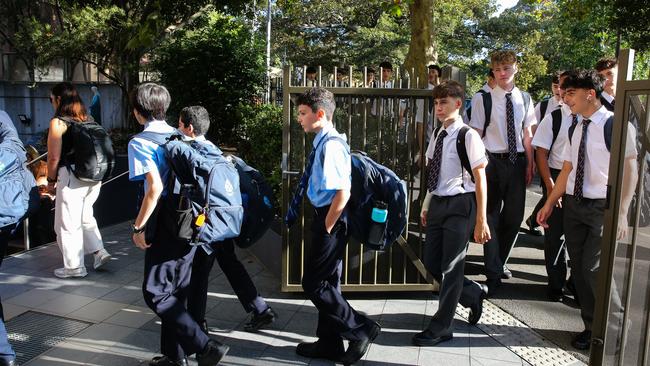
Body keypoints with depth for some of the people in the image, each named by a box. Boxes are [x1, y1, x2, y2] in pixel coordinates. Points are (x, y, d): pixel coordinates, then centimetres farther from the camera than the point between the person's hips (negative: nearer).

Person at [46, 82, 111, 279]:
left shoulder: (58, 122, -10)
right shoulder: (87, 120, 8)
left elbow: (54, 157, -11)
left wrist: (51, 180, 4)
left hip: (71, 178, -7)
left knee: (68, 224, 7)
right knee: (85, 217, 24)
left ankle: (75, 266, 16)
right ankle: (99, 251, 16)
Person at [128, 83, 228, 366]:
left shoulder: (140, 142, -9)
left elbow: (155, 187, -21)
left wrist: (138, 227, -12)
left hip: (166, 226, -7)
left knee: (156, 292, 3)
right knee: (176, 291, 16)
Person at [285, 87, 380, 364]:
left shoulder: (331, 144, -19)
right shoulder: (322, 142, 10)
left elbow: (342, 193, -26)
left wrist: (326, 228, -17)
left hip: (331, 221, -10)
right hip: (325, 219, 10)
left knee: (313, 284, -2)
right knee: (327, 283, 17)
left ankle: (361, 329, 10)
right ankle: (329, 343, 31)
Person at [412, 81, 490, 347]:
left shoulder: (468, 136, -12)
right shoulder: (438, 135, 8)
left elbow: (480, 179, -13)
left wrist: (481, 220, -14)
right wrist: (426, 206, 15)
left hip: (459, 205, -7)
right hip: (437, 203, 7)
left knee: (451, 267, 3)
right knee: (432, 263, 13)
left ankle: (441, 327, 18)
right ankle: (472, 294, 38)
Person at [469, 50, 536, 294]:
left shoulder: (524, 99, 7)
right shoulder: (483, 99, -4)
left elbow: (527, 134, 9)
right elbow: (477, 134, -5)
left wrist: (530, 164, 4)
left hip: (517, 162, 4)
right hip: (493, 161, -4)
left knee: (514, 216, 12)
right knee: (492, 217, 1)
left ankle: (499, 262, 33)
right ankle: (494, 272, 12)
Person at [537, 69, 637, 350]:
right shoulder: (576, 129, 10)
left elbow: (629, 171, -12)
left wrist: (622, 212, -18)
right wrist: (550, 203, 13)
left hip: (602, 207, -6)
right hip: (573, 204, 7)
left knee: (594, 268, -8)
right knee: (579, 269, 10)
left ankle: (616, 331, 16)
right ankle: (592, 327, 27)